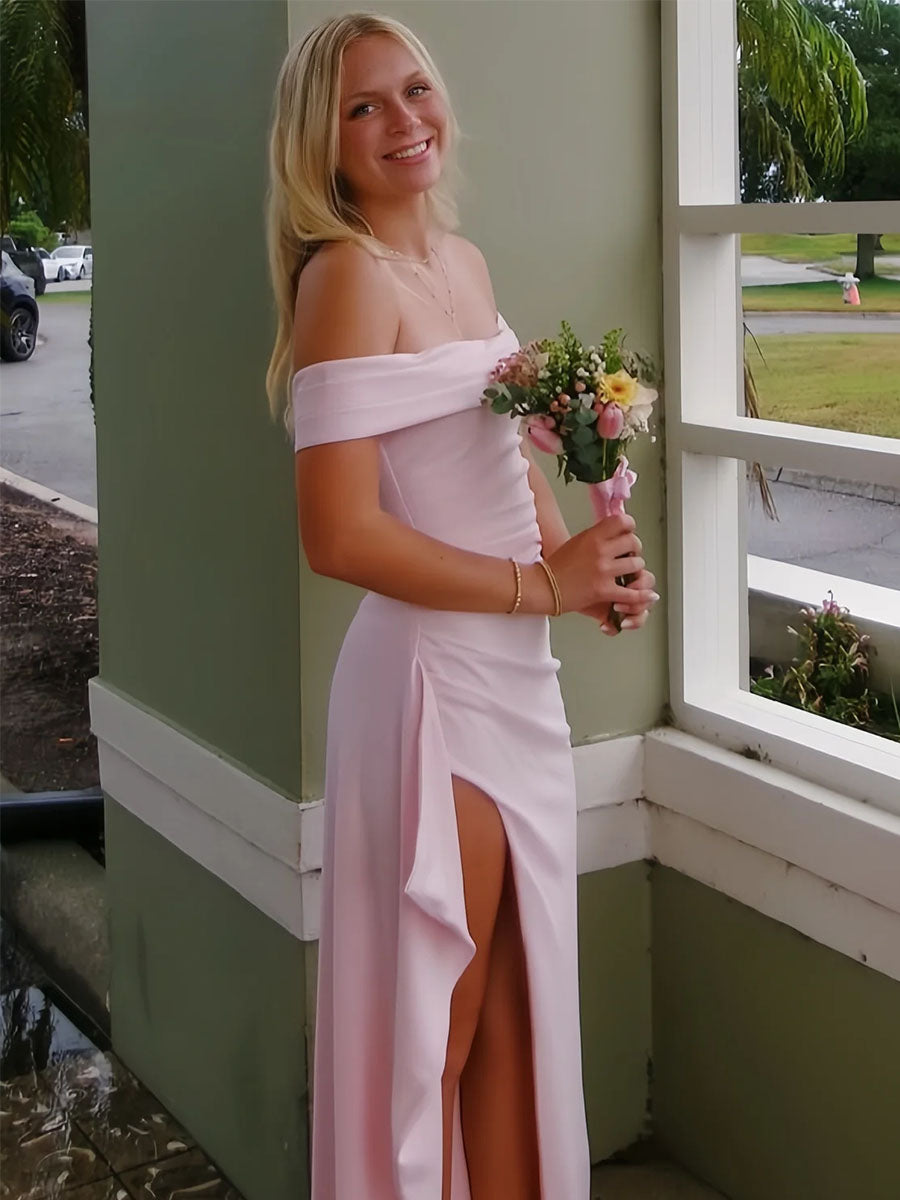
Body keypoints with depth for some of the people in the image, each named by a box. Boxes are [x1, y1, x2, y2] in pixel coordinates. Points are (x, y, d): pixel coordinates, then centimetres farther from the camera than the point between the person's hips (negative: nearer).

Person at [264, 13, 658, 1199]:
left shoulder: (467, 263, 10)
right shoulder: (347, 274, -14)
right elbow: (341, 535, -22)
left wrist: (589, 566, 5)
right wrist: (543, 584, -15)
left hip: (521, 674, 8)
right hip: (430, 679, -8)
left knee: (517, 1009, 19)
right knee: (433, 1028, 8)